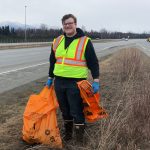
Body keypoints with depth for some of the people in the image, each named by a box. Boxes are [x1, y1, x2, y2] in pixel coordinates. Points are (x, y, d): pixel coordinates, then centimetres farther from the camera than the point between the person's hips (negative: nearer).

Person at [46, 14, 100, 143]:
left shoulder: (85, 41, -4)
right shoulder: (57, 41, 11)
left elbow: (93, 63, -3)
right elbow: (52, 61, 21)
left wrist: (96, 81, -9)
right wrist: (50, 77, 21)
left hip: (76, 83, -5)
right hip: (59, 82, 5)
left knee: (76, 112, 0)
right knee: (65, 111, 16)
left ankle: (80, 139, 14)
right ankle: (67, 133, 34)